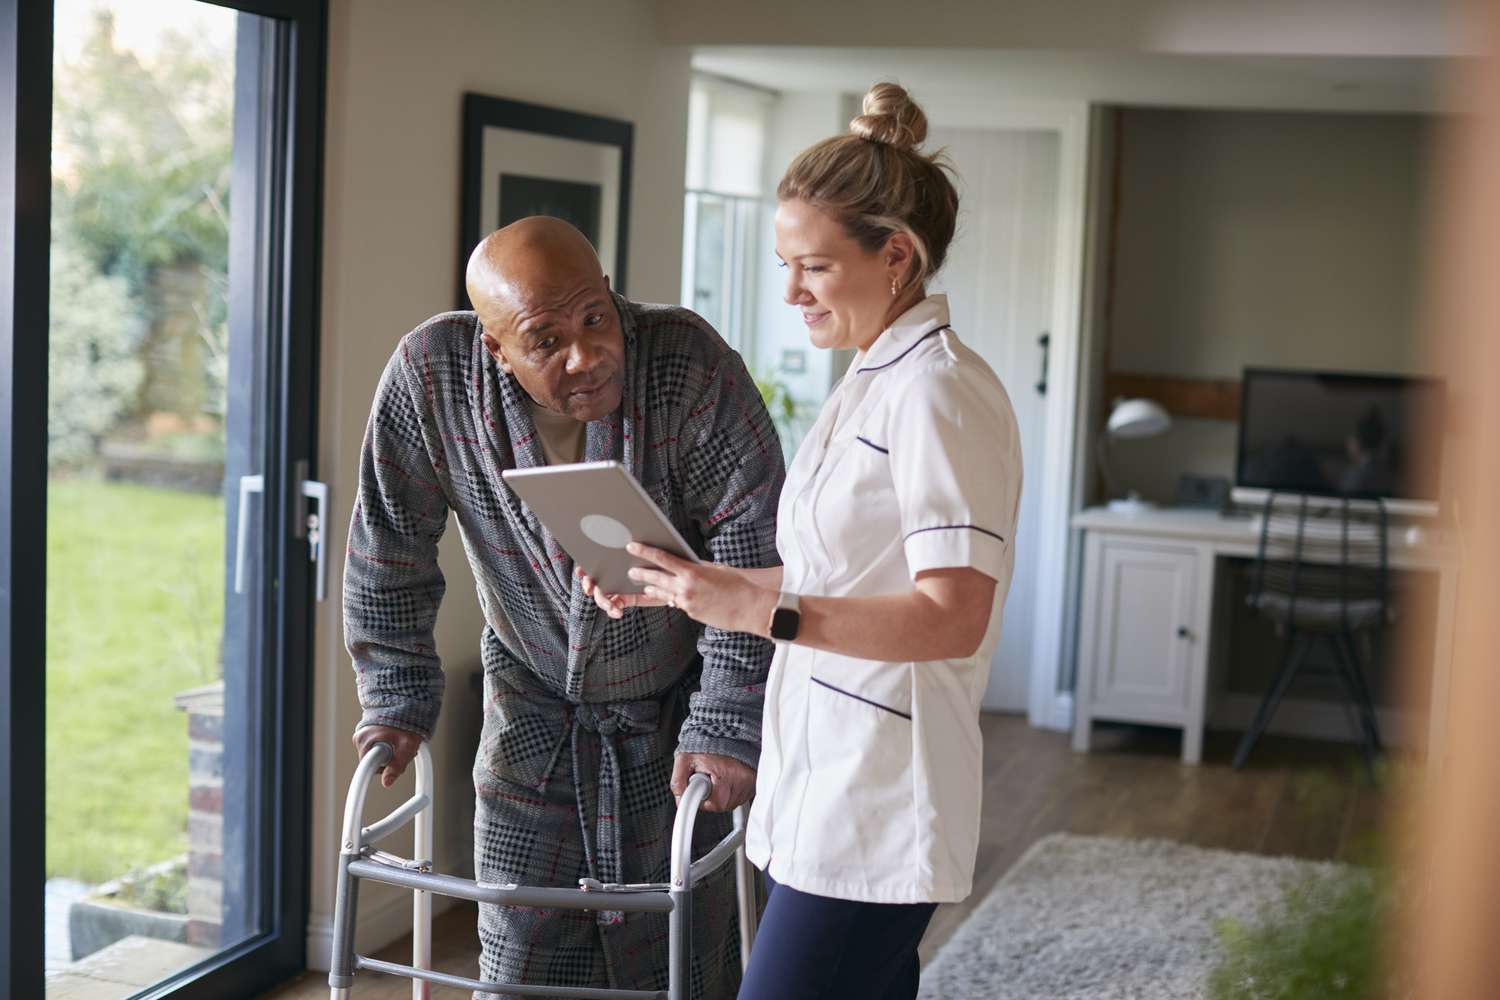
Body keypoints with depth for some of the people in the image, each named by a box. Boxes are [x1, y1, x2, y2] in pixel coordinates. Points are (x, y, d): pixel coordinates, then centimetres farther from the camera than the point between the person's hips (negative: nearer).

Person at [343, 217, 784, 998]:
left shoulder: (691, 365, -27)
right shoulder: (430, 377, -20)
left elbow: (753, 557, -22)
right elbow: (390, 550, -7)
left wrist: (727, 726, -21)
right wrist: (397, 700, -3)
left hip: (675, 712, -2)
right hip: (532, 713, 2)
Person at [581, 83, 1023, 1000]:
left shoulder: (937, 392, -14)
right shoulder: (871, 384, 16)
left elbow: (951, 616, -21)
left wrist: (759, 608, -26)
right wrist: (684, 586, 10)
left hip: (874, 812, -9)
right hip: (827, 790, 9)